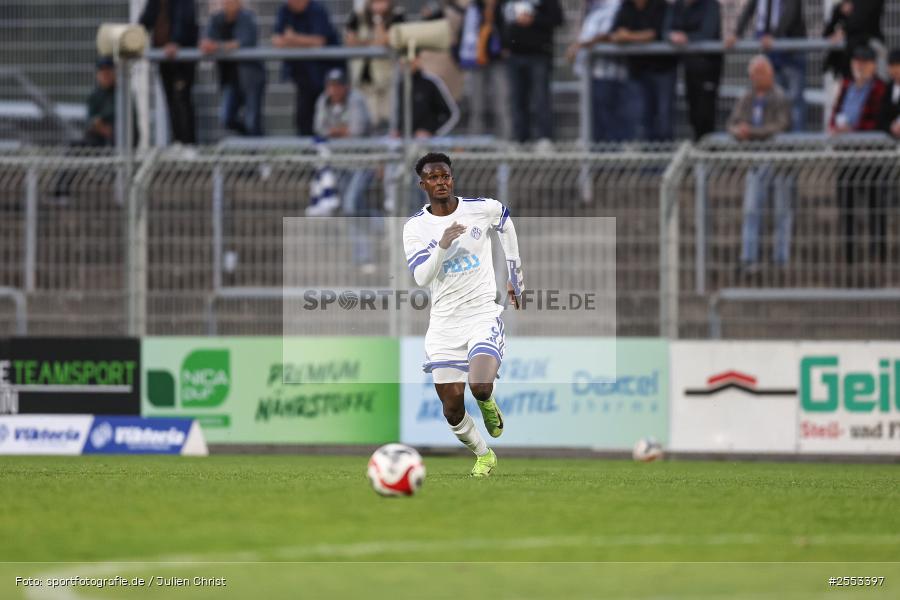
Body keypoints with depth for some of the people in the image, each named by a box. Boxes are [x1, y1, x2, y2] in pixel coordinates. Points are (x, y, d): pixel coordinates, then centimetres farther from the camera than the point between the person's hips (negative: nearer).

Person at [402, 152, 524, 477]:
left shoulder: (483, 209, -3)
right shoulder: (415, 227, -3)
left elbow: (506, 226, 20)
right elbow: (421, 277, -13)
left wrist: (515, 279, 24)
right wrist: (442, 245, -29)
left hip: (484, 315, -1)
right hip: (444, 324, 2)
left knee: (480, 386, -26)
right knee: (452, 409, -1)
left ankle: (487, 402, 12)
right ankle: (483, 456, 27)